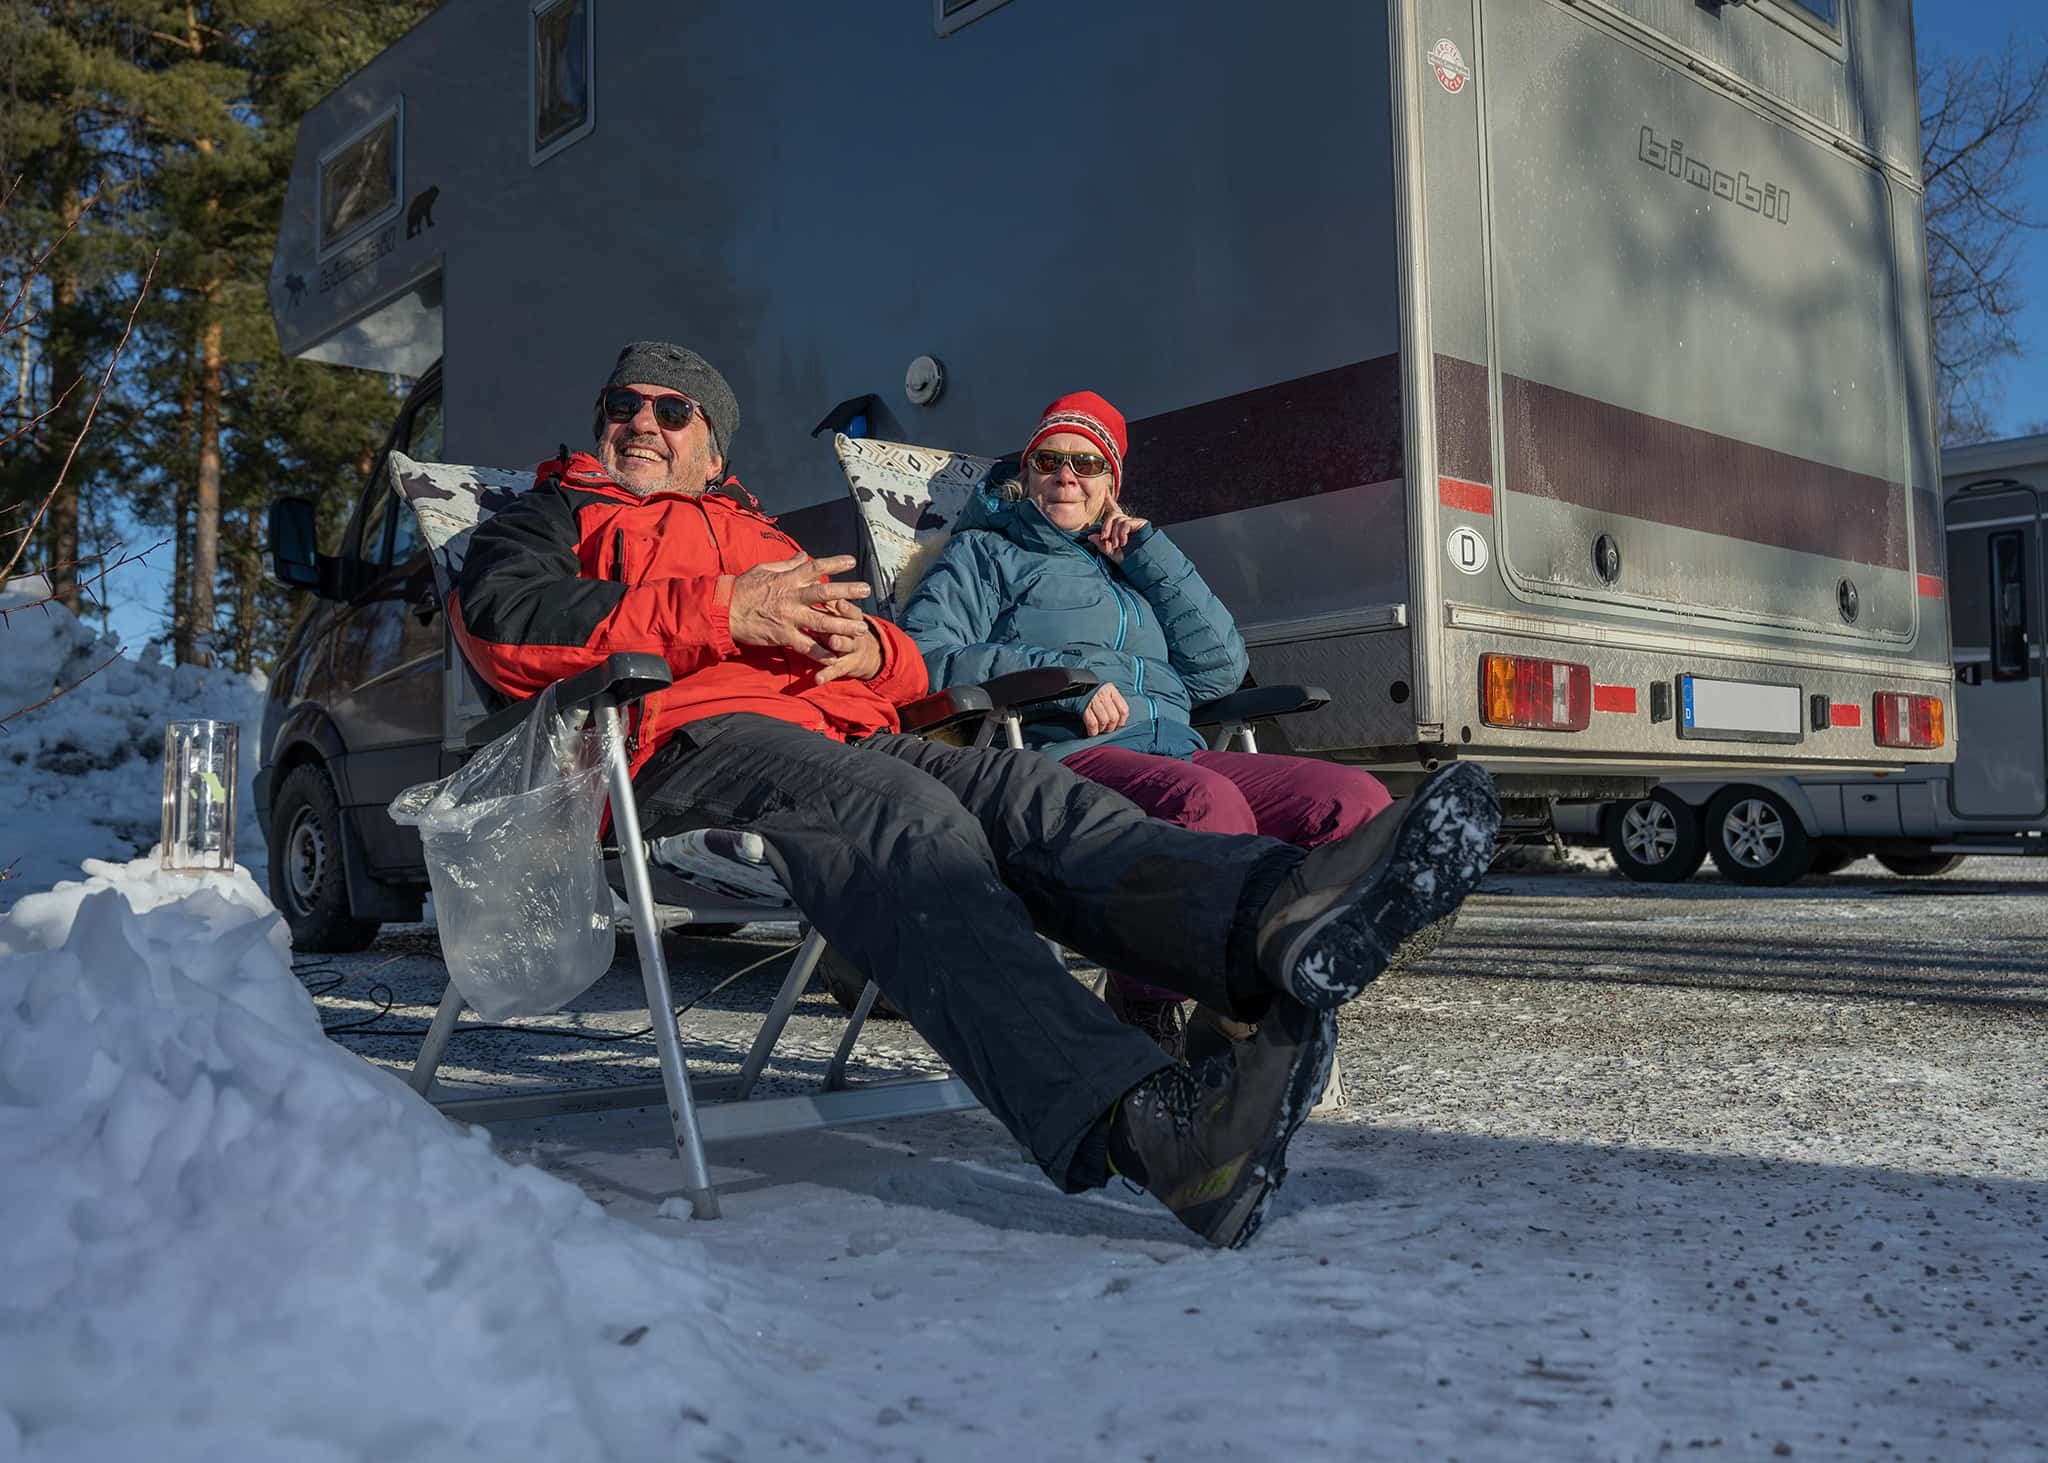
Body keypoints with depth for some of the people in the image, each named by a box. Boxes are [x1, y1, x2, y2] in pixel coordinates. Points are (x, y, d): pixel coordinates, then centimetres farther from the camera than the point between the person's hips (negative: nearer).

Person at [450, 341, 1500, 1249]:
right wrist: (717, 612, -7)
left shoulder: (761, 535, 41)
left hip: (843, 730, 5)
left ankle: (1275, 913, -58)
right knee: (911, 820, -37)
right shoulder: (551, 518, 28)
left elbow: (909, 669, 30)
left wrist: (867, 645, 2)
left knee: (1019, 789, -27)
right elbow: (499, 617, 1)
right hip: (690, 739, -5)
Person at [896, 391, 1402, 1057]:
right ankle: (1139, 1008, -19)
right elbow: (920, 658, -1)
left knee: (1358, 801, -19)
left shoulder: (1130, 567, 34)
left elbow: (1221, 670, 19)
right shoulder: (984, 553, 19)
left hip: (1175, 751, 6)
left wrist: (1149, 551, 16)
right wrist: (1058, 674, -13)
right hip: (1061, 754, -6)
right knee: (1208, 805, -38)